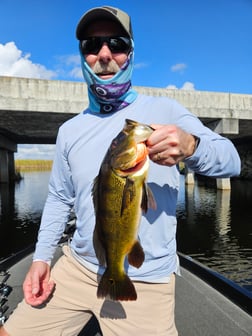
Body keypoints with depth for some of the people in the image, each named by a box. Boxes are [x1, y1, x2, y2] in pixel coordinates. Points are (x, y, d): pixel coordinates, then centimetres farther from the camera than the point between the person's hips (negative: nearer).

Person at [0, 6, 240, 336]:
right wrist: (41, 258, 5)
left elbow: (230, 160, -13)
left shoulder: (164, 110, -7)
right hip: (76, 268, 4)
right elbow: (59, 198, 11)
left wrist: (190, 146, -34)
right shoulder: (69, 130, 4)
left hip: (145, 282, -3)